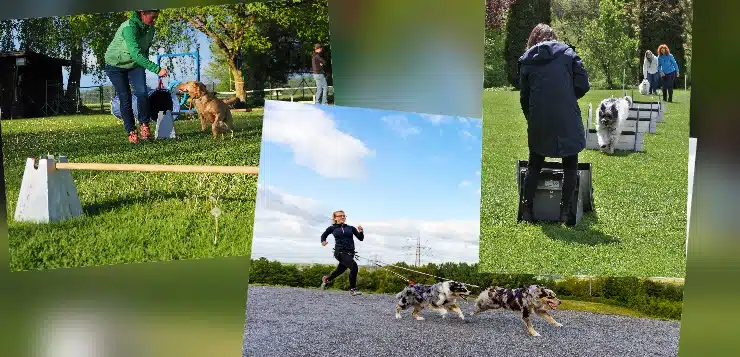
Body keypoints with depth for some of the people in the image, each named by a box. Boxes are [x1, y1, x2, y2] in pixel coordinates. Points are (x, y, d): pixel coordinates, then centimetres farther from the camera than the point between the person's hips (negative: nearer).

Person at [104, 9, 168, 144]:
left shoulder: (150, 29, -9)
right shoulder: (129, 27, -32)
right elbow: (136, 54, -42)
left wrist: (144, 65, 15)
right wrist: (157, 69, -49)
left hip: (135, 65, 5)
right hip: (116, 66, -5)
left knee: (142, 92, -17)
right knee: (125, 99, -7)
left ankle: (144, 125, -3)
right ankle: (131, 131, 4)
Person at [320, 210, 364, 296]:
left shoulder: (350, 228, 10)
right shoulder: (333, 228, 6)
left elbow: (361, 238, 7)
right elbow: (324, 235, 22)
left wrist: (360, 232, -12)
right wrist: (323, 241, 2)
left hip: (350, 253, 4)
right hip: (340, 252, -4)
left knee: (340, 270, 20)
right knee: (354, 266, -24)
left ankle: (327, 279, 52)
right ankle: (353, 289, -12)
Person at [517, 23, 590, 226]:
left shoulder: (526, 59, 7)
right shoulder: (567, 53, 5)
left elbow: (524, 96, 9)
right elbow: (583, 86, -2)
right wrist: (568, 99, 15)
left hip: (538, 121, 2)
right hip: (567, 120, -1)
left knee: (534, 165, 15)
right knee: (570, 166, 12)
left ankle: (526, 208, 13)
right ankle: (565, 210, 9)